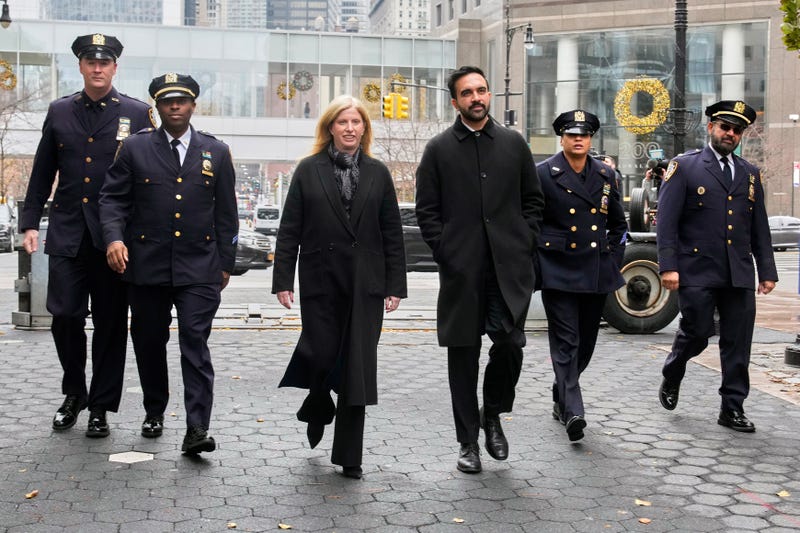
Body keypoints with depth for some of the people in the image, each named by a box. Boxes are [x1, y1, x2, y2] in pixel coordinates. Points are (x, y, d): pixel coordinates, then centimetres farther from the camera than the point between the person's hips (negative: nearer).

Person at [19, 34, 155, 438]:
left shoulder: (137, 114, 1)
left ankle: (100, 406, 18)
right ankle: (74, 393, 24)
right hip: (67, 234, 2)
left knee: (110, 324, 4)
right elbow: (42, 174, 12)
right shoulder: (59, 112, 9)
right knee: (64, 317, 0)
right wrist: (30, 222, 5)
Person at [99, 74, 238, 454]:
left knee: (195, 342, -8)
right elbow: (112, 198, 3)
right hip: (146, 265, 1)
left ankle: (197, 428, -9)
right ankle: (154, 412, 30)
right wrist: (114, 237, -16)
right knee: (149, 342, 11)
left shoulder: (216, 152, 7)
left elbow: (226, 213, 10)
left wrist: (225, 263, 8)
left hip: (199, 267, -1)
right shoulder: (135, 148, 5)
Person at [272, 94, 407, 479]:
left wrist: (395, 285, 1)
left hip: (366, 284, 1)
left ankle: (349, 458, 10)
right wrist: (283, 280, -3)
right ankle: (318, 406, 37)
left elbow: (392, 233, 7)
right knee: (321, 354, -1)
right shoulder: (308, 170, 5)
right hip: (320, 281, -1)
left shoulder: (378, 173, 9)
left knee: (357, 368, 1)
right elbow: (290, 229, 3)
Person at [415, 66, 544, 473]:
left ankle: (493, 415, 19)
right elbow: (427, 211, 4)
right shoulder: (439, 149, 5)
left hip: (509, 267, 1)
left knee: (510, 342, -10)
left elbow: (533, 200, 14)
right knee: (463, 355, 5)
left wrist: (524, 246, 3)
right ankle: (468, 441, 18)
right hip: (461, 271, -1)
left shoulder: (513, 143, 10)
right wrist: (445, 254, -4)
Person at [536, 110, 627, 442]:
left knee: (585, 342, 12)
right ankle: (572, 413, -13)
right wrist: (534, 268, -5)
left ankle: (561, 397, 32)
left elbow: (618, 223, 20)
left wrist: (613, 260, 11)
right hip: (558, 274, -5)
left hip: (596, 274, 5)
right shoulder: (543, 174, -3)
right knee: (566, 342, -9)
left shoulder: (606, 175, 10)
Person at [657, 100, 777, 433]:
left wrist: (767, 271, 11)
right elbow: (666, 221, -5)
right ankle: (671, 378, 28)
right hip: (697, 272, -4)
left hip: (740, 276, 4)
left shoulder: (750, 174, 15)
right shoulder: (684, 167, 1)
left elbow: (760, 228, 17)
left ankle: (732, 408, 14)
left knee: (738, 344, 4)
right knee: (696, 333, -2)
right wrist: (668, 266, -13)